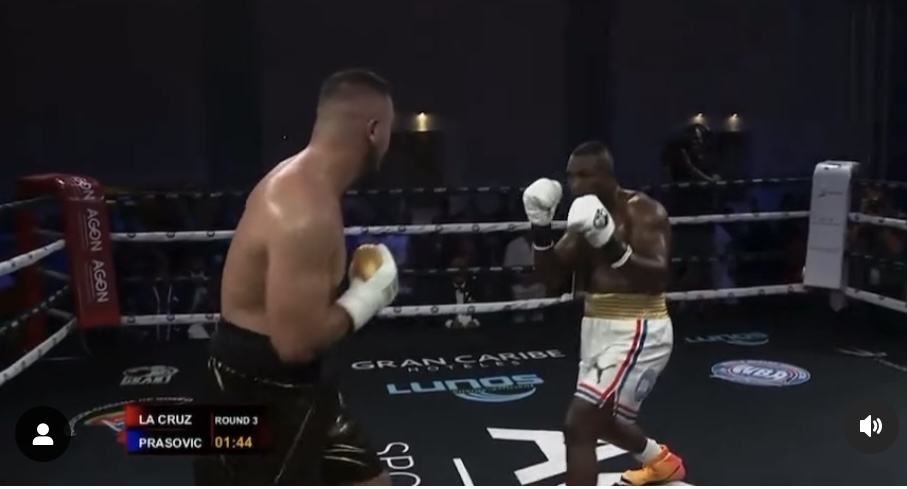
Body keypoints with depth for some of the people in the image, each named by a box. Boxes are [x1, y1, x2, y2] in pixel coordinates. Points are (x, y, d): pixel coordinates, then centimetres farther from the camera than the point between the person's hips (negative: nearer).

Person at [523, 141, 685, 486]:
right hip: (597, 328, 9)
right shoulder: (588, 215, 7)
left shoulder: (644, 211, -15)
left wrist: (611, 245, -42)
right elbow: (552, 278, 2)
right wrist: (540, 229, -12)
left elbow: (657, 278, -28)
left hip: (636, 333, -9)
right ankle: (662, 461, 57)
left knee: (579, 427, -17)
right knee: (601, 419, 27)